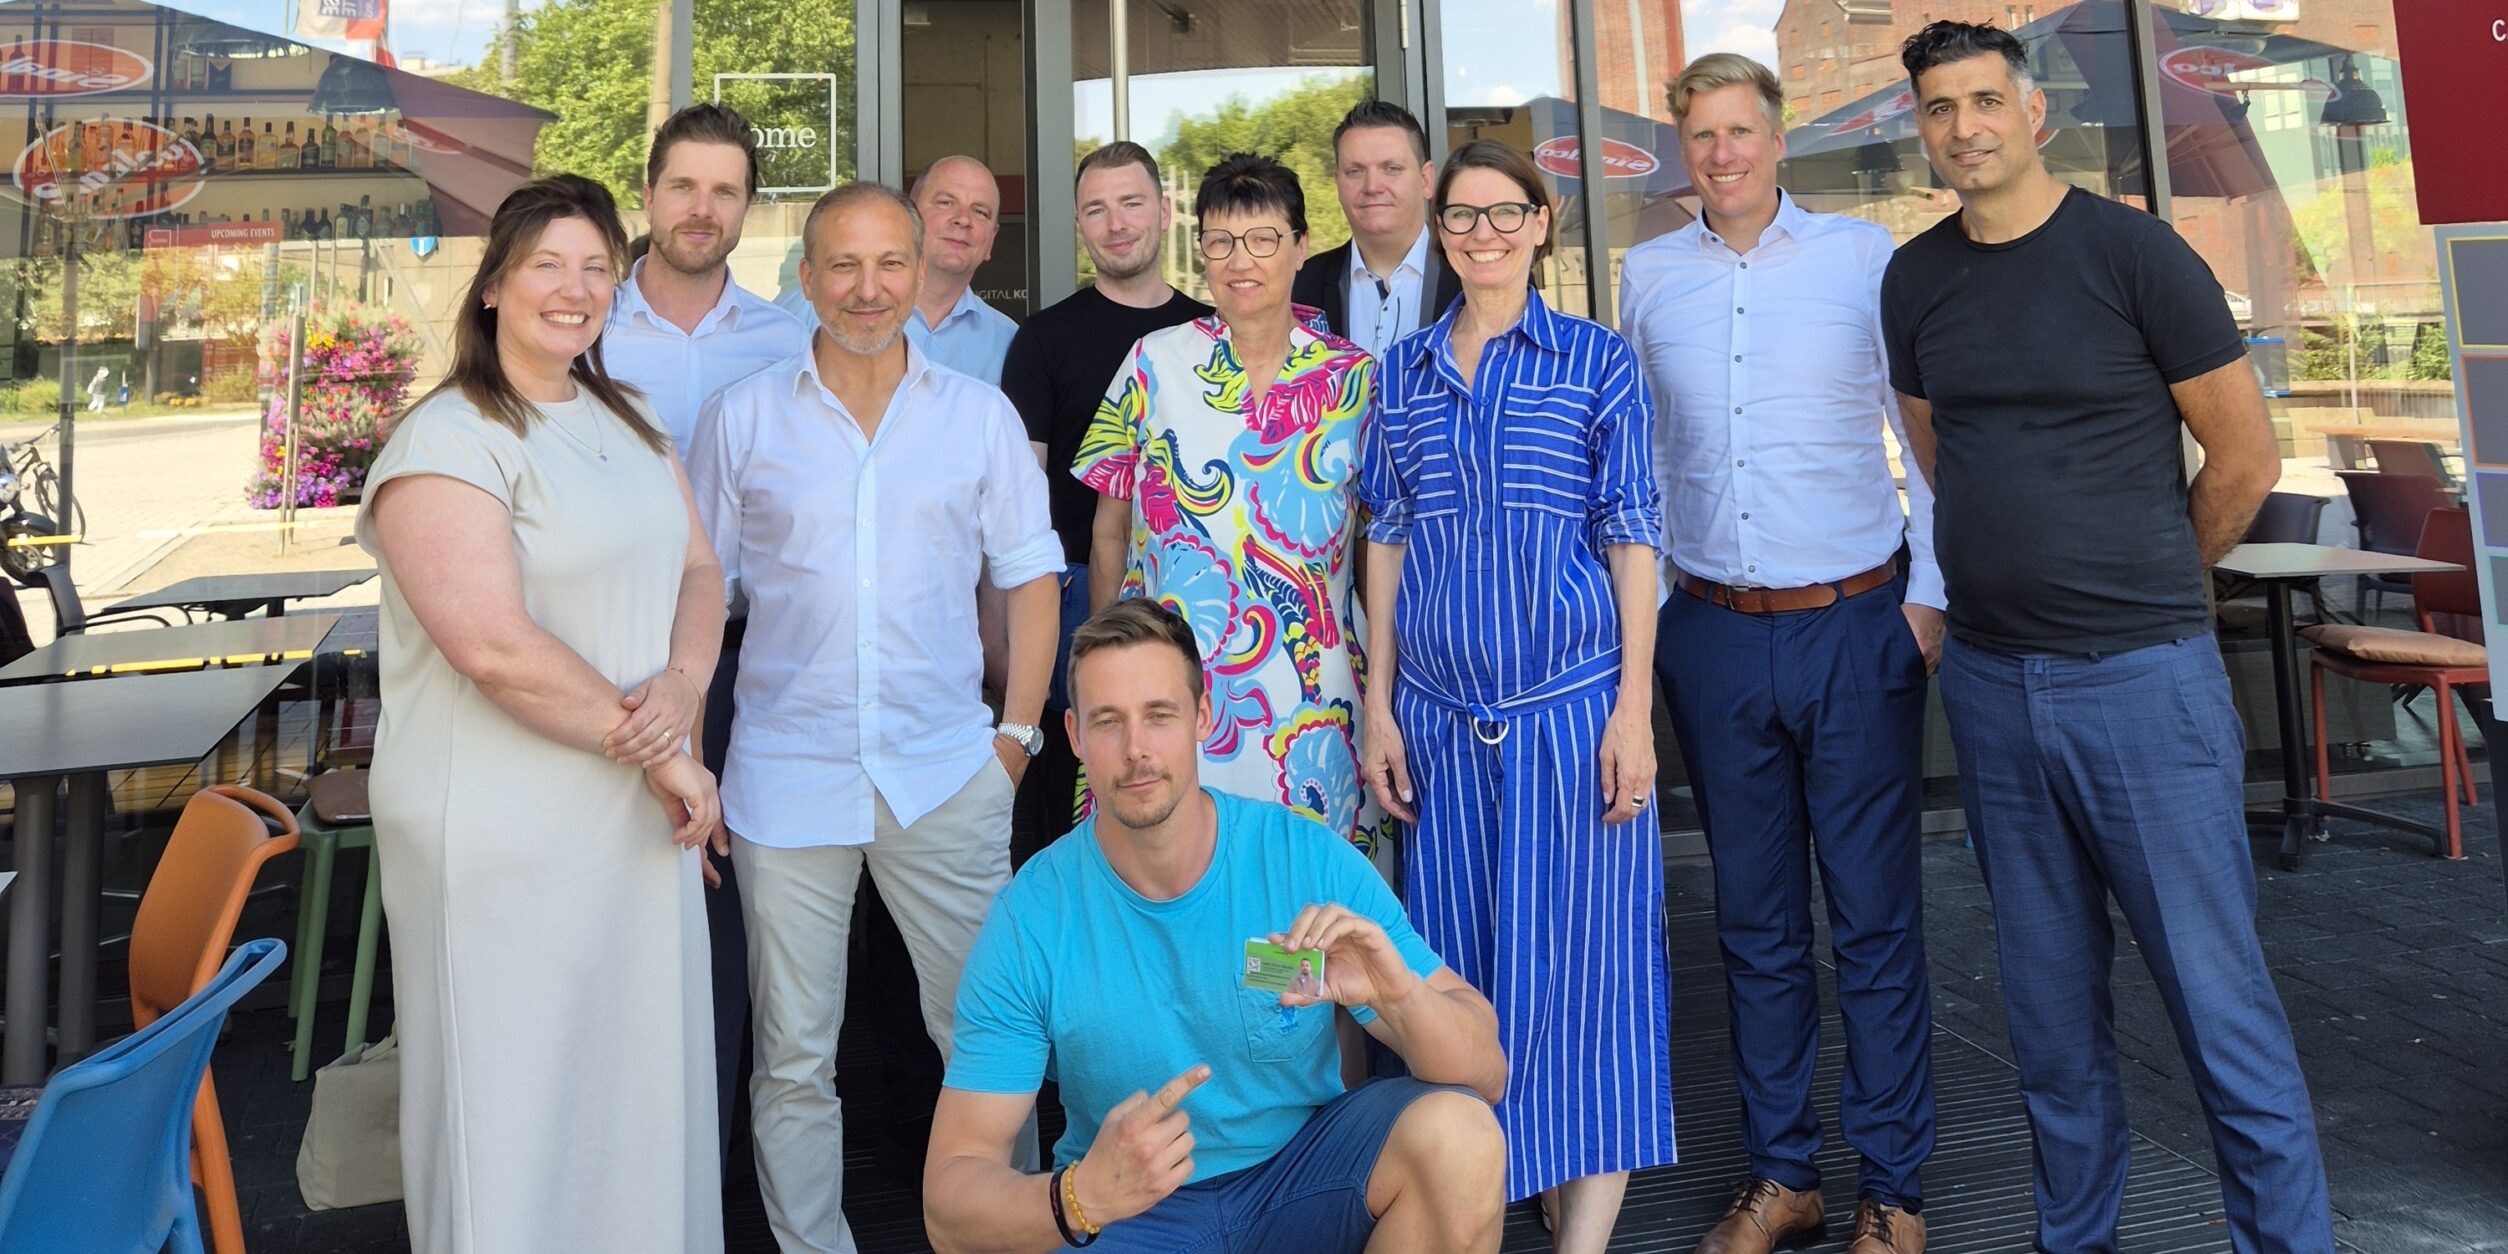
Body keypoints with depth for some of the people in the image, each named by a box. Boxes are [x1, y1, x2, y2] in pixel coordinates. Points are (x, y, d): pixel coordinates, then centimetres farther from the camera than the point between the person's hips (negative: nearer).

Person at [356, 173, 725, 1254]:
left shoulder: (629, 423, 13)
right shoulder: (446, 440, -12)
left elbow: (697, 566, 10)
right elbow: (496, 647, -21)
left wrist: (683, 682, -11)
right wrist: (655, 754, -15)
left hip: (637, 817, 7)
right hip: (504, 832, -7)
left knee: (644, 1074, 17)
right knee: (514, 1095, 6)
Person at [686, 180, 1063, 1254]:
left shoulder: (980, 414, 6)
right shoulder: (742, 417, 5)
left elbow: (1031, 576, 9)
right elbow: (698, 592, 8)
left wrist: (1015, 732, 1)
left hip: (945, 773, 0)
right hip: (787, 773, 0)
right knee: (793, 1056, 9)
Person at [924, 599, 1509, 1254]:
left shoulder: (1312, 859, -13)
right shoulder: (1029, 923, -15)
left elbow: (1487, 1075, -12)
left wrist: (1403, 996, -35)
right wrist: (1079, 1198, -36)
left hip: (1304, 1171, 2)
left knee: (1458, 1133, -26)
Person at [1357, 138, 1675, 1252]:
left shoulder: (1598, 363, 3)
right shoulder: (1402, 373, 10)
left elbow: (1632, 539, 0)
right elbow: (1386, 541, 10)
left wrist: (1634, 708, -8)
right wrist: (1378, 706, 5)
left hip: (1573, 707, -3)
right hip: (1439, 713, 3)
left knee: (1582, 966, 1)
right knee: (1465, 970, 8)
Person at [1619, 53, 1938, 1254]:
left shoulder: (1862, 255, 2)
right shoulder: (1647, 275, 8)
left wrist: (1931, 592, -3)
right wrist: (1645, 605, 11)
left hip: (1856, 625, -2)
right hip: (1714, 631, 2)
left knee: (1876, 919, 3)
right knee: (1754, 919, 11)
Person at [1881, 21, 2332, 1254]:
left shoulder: (2133, 250, -6)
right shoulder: (1913, 279, 7)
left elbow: (2247, 458, -1)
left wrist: (2139, 592, 9)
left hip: (2144, 678, -4)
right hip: (1990, 683, 4)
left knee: (2220, 1002, 1)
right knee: (2051, 1006, 14)